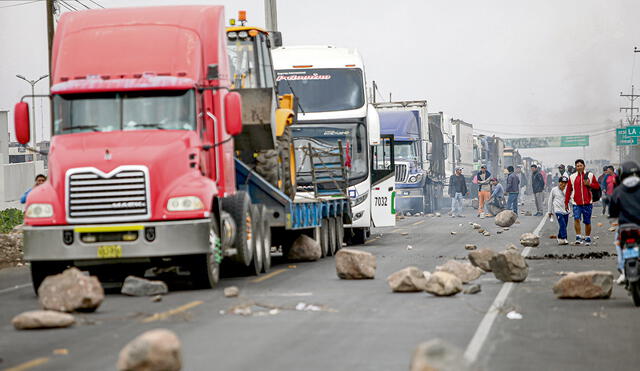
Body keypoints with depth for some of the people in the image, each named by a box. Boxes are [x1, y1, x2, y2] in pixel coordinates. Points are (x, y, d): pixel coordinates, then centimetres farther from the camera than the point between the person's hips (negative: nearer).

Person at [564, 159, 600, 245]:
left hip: (587, 203, 0)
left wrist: (589, 184, -11)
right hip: (576, 203, 0)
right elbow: (568, 191, 10)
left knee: (587, 222, 6)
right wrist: (566, 203, 8)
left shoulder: (590, 176, 5)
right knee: (576, 219, -20)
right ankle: (578, 237, -16)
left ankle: (587, 238, 21)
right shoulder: (572, 177, 7)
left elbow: (597, 186, 7)